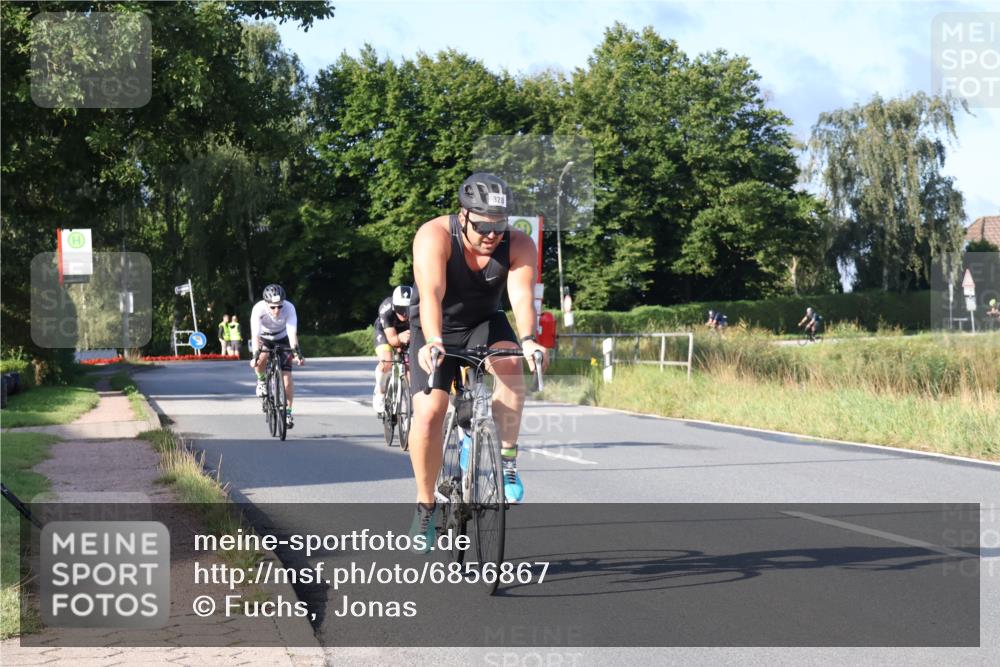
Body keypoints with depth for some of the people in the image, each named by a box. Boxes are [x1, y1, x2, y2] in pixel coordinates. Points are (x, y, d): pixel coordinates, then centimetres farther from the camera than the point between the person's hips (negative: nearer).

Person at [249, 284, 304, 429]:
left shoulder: (289, 308, -31)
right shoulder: (259, 309, -32)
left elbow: (292, 333, -36)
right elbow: (255, 335, -38)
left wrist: (297, 353, -48)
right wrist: (255, 355, -50)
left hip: (282, 339, 1)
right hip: (264, 338, -1)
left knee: (287, 377, -11)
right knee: (261, 359, -34)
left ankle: (288, 412, 2)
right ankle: (261, 380, -2)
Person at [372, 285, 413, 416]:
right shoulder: (386, 310, -39)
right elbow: (391, 339, -38)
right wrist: (400, 338, -60)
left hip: (407, 331, 2)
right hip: (385, 330, -2)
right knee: (386, 362, -26)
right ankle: (379, 393, -1)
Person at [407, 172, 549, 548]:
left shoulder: (519, 245, -19)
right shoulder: (434, 236, -26)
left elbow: (522, 296, -32)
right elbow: (431, 294, -39)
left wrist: (527, 340, -50)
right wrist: (433, 342, -55)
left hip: (483, 324, 2)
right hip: (435, 333, -2)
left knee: (510, 364, -32)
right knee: (428, 413, -18)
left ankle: (507, 460, -19)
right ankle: (425, 505, 1)